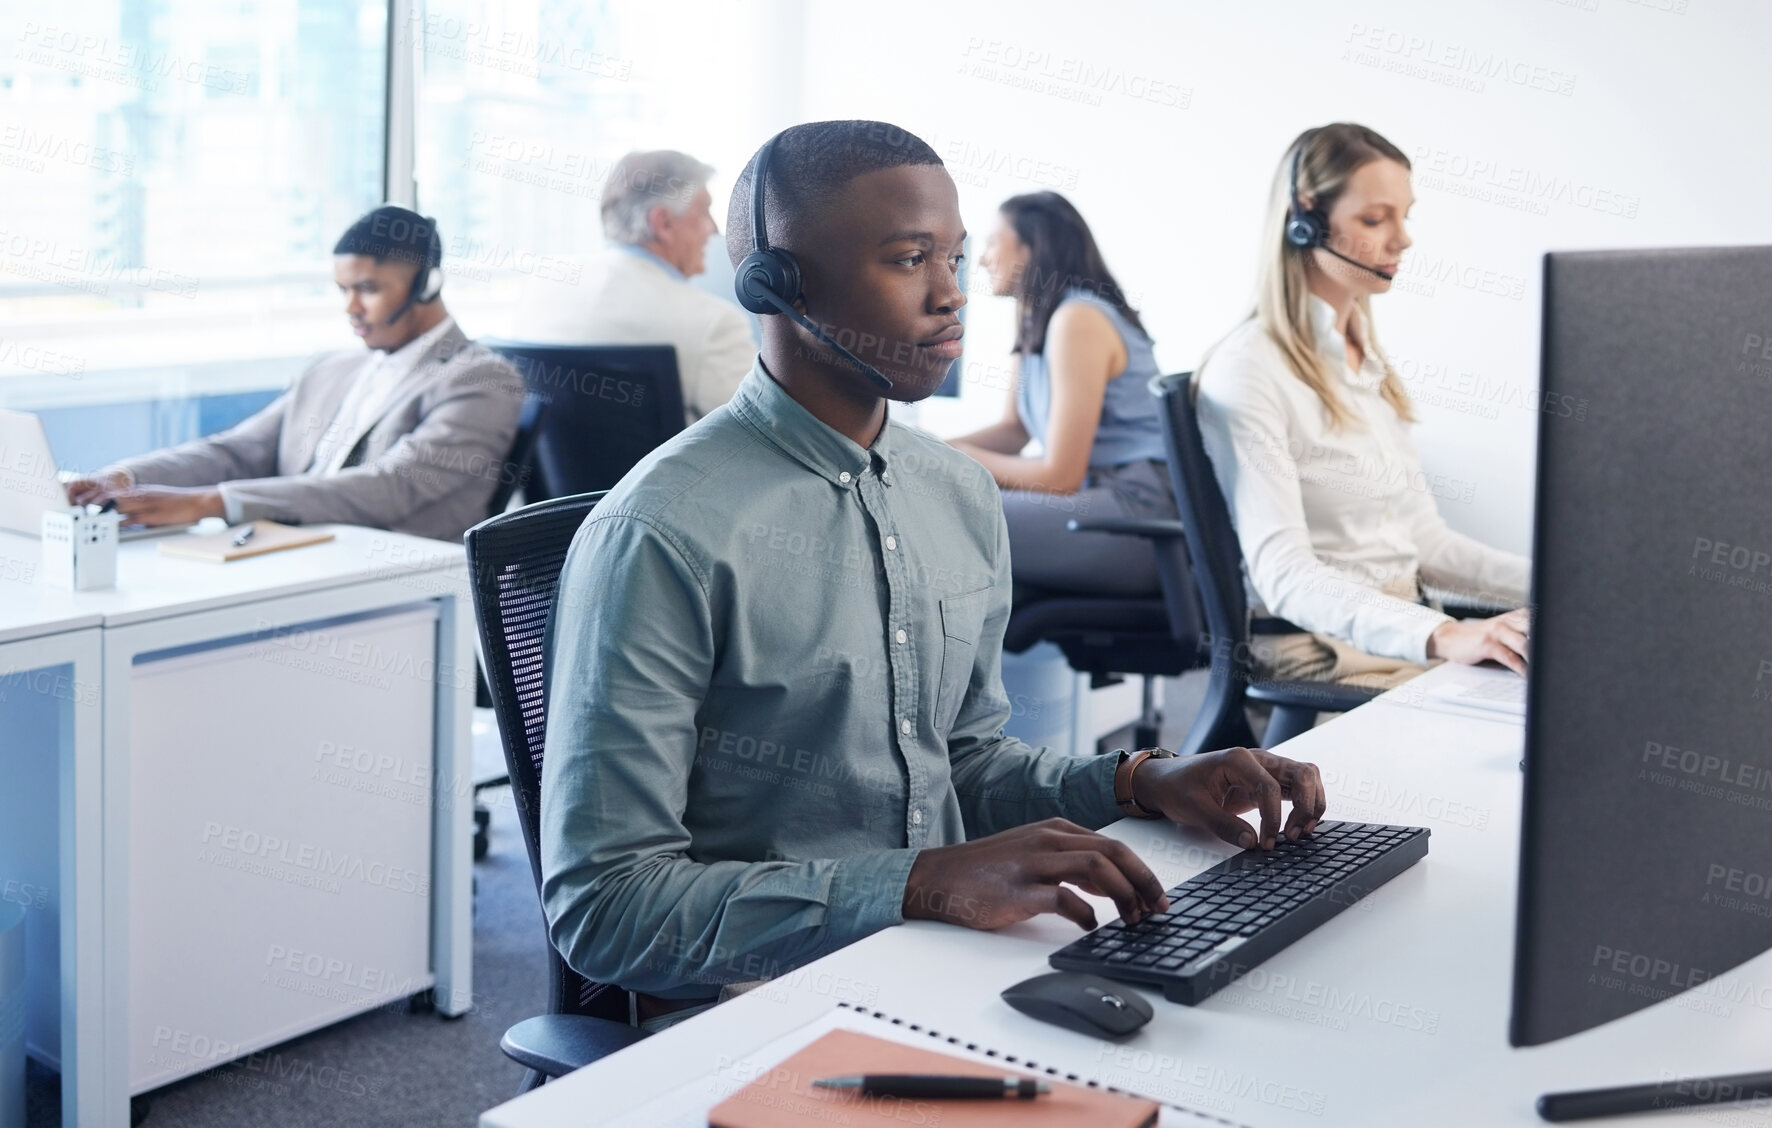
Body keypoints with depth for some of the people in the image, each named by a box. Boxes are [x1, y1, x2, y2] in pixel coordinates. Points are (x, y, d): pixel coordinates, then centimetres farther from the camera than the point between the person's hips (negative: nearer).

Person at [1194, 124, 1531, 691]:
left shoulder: (1369, 362, 18)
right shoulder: (1248, 370, -11)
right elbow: (1281, 574, -21)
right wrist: (1441, 636, -34)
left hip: (1401, 632, 8)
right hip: (1313, 646, -8)